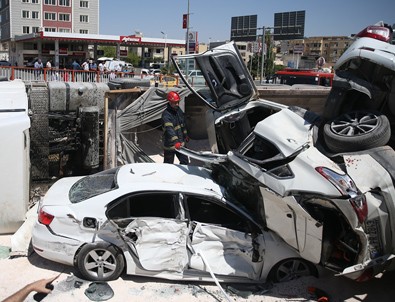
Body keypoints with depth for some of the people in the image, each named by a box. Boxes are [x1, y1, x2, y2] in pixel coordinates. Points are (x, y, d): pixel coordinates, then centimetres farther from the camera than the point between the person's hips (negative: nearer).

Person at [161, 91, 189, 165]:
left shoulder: (179, 110, 3)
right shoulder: (166, 115, -23)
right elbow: (169, 129, -38)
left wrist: (185, 135, 28)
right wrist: (176, 142, -50)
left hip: (180, 143, 7)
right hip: (170, 145, -7)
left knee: (185, 162, 12)